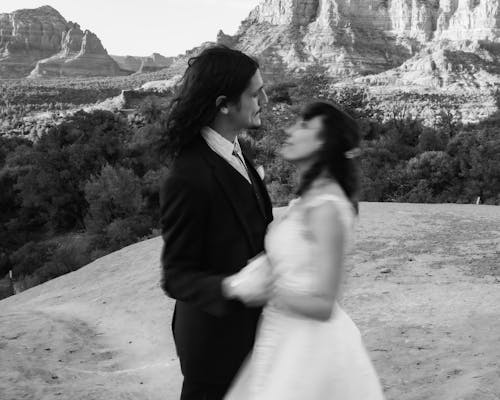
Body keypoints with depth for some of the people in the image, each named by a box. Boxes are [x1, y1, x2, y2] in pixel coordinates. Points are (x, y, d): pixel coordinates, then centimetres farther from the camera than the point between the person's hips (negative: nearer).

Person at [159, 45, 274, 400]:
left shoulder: (234, 152, 1)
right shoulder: (188, 179, -27)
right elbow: (177, 277, -22)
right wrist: (231, 288, -38)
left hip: (248, 325, 8)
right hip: (216, 337, -8)